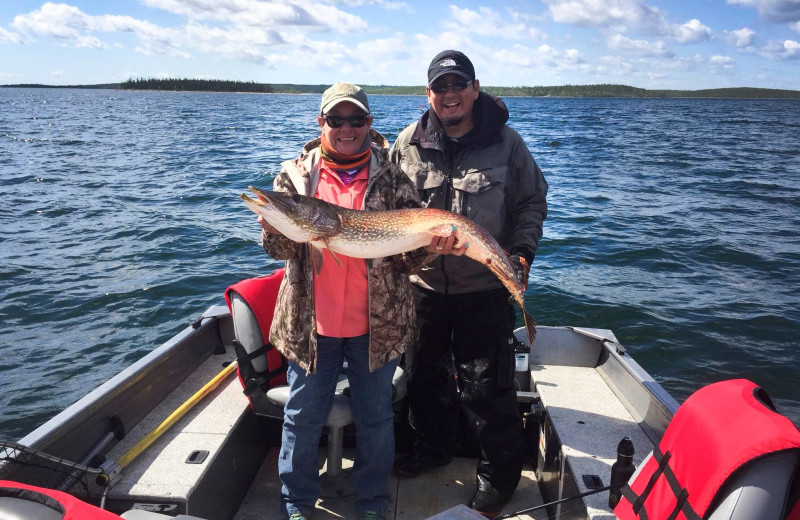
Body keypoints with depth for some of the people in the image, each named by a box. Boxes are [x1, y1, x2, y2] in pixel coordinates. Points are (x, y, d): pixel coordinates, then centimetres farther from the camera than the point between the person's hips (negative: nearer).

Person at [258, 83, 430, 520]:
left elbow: (414, 251, -2)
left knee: (375, 418, 15)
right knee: (302, 416, 14)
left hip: (376, 322, 0)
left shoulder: (392, 176, 1)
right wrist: (273, 230, -26)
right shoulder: (296, 174, 3)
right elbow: (281, 248, -3)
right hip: (311, 320, 1)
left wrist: (424, 243, -25)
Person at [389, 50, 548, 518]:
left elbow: (532, 201, 4)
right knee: (424, 373, 19)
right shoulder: (408, 143, 0)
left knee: (485, 387, 3)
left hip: (485, 287, -3)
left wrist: (522, 250, -9)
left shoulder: (506, 142, -4)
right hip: (423, 285, 4)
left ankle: (500, 474, 27)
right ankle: (433, 447, 45)